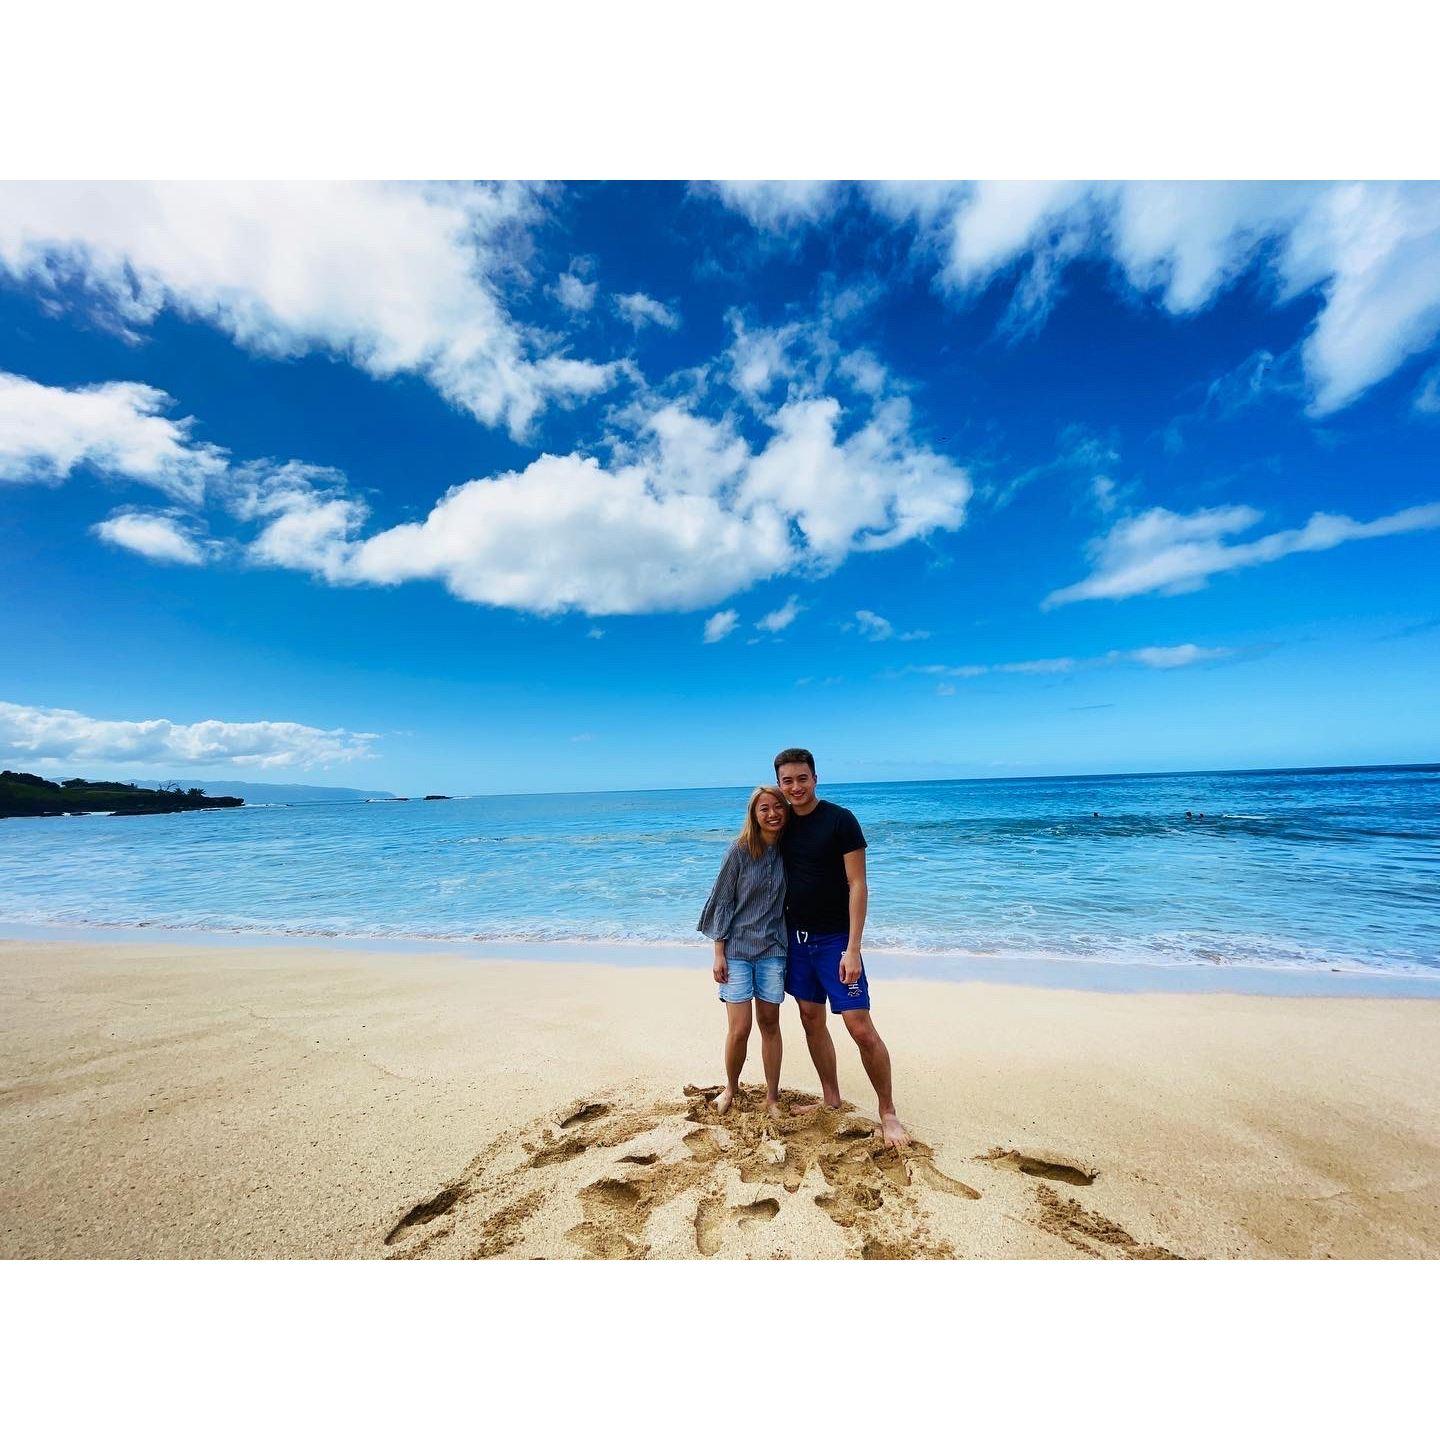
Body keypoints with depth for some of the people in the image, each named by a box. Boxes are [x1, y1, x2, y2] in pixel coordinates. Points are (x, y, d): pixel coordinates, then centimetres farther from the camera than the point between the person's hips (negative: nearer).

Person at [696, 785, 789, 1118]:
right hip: (736, 949, -3)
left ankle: (772, 1097, 27)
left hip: (772, 950, 3)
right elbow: (723, 902, -5)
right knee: (739, 1029, -1)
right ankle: (731, 1089, 26)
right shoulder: (740, 851, -10)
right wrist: (719, 954, -6)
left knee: (770, 1024, 9)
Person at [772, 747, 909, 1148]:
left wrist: (852, 948, -18)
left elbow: (858, 885, -14)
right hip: (796, 937, 6)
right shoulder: (784, 823, 4)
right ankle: (831, 1100, 31)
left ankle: (888, 1112, 15)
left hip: (835, 940, -5)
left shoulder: (840, 820, -13)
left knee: (861, 1029, -4)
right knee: (812, 1022, 14)